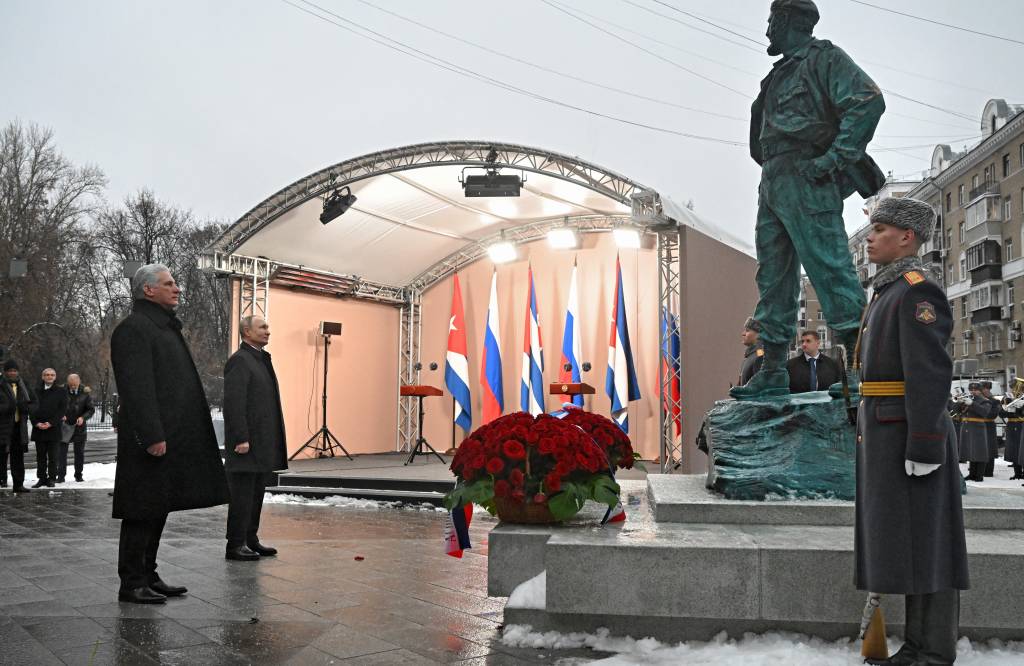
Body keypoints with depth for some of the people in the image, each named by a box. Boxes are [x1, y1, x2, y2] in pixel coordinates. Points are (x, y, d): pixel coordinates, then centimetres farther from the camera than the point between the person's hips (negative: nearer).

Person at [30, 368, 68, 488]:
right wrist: (36, 423, -7)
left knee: (53, 456, -1)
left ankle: (52, 478, 5)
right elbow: (32, 408, 8)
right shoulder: (36, 391, 11)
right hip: (38, 429, 2)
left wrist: (51, 423, -11)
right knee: (40, 456, 6)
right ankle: (42, 478, 12)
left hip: (54, 428, -2)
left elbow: (63, 409, -2)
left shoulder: (61, 391, 4)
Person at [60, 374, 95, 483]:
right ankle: (61, 475, 5)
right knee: (61, 452, -2)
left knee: (79, 453, 8)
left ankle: (78, 475, 20)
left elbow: (91, 409, 0)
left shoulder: (85, 393, -2)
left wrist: (83, 417, -17)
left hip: (79, 427, 1)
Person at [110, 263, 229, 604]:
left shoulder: (164, 327, 21)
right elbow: (137, 387, -20)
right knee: (143, 510, -4)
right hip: (151, 439, -10)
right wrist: (152, 435, -24)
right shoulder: (134, 328, -11)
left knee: (158, 508, 13)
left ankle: (148, 576, 21)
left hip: (171, 437, 10)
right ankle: (132, 583, 4)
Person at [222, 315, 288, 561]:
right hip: (247, 442, -9)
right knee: (242, 494, -3)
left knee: (256, 494, 13)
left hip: (262, 445, 9)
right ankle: (235, 545, 3)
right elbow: (233, 403, -18)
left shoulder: (261, 359, 18)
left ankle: (251, 540, 21)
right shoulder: (239, 361, -11)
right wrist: (241, 439, -22)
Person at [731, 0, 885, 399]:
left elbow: (869, 101, -13)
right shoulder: (780, 75, 26)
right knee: (773, 277, 6)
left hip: (805, 180, -9)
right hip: (773, 183, 9)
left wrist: (835, 157, -18)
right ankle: (773, 371, 9)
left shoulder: (823, 58, 1)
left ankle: (860, 364, -14)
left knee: (830, 269, -14)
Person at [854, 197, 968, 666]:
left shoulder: (918, 291, -12)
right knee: (902, 544, 11)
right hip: (887, 435, 10)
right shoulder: (889, 294, 19)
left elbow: (930, 374, -20)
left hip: (910, 435, -10)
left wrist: (923, 449, -22)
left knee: (924, 544, -4)